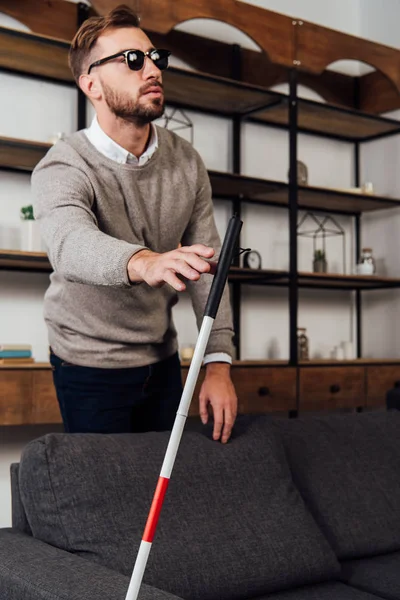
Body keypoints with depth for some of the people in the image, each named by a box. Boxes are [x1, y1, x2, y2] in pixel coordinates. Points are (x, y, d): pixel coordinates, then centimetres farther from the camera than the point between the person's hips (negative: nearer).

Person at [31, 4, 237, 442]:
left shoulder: (186, 163, -4)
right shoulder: (63, 168, -18)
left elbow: (207, 267, -4)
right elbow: (71, 245, -40)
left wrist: (218, 363, -13)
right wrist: (145, 263, -61)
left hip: (162, 359, 4)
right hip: (90, 368, -4)